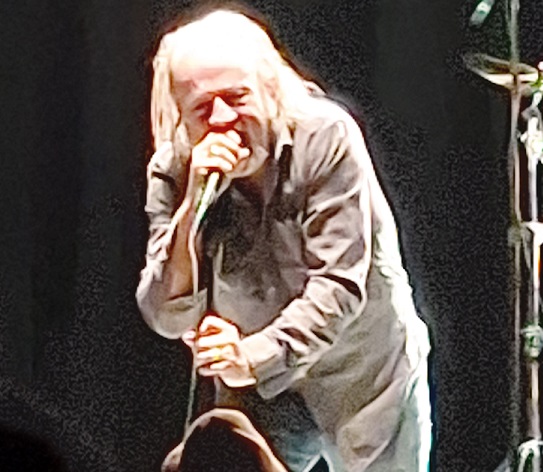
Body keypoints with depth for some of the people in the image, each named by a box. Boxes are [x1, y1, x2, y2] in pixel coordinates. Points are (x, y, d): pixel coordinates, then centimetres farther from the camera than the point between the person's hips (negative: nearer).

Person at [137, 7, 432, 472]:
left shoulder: (326, 138, -21)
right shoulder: (173, 173, -12)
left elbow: (339, 284, -26)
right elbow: (168, 318, -19)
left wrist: (255, 356, -38)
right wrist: (194, 207, -31)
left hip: (365, 377, -1)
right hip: (260, 396, 2)